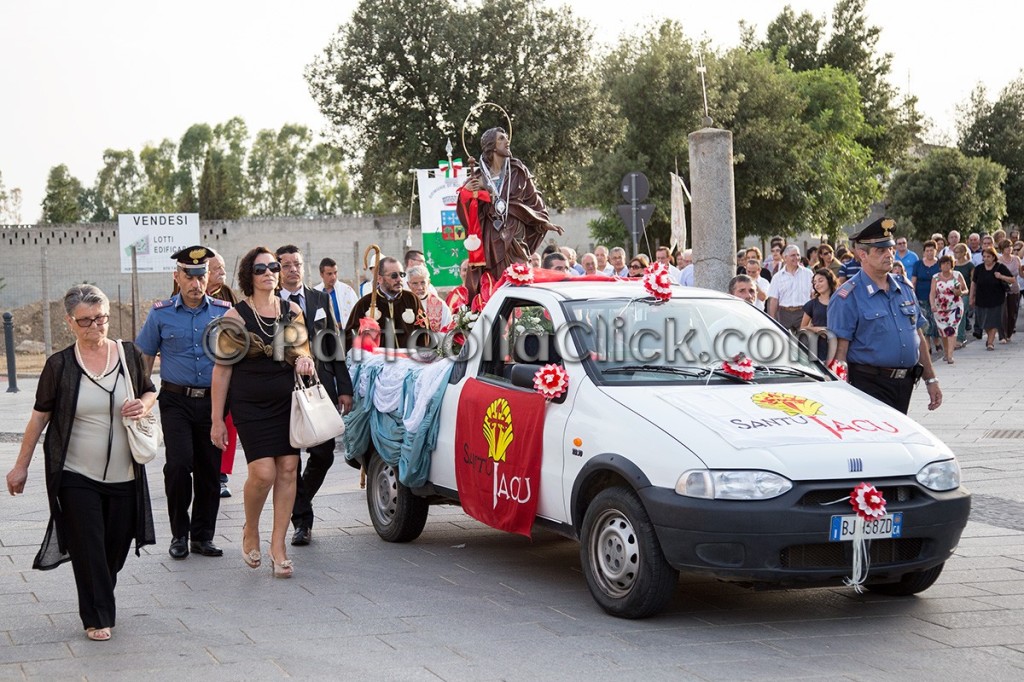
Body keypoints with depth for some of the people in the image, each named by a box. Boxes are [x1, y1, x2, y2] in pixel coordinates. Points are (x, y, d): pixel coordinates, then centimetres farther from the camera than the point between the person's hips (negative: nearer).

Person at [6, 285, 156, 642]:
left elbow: (150, 390, 16)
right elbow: (40, 415, 0)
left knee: (117, 545, 11)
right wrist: (21, 465, 3)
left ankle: (100, 599, 36)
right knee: (88, 547, -2)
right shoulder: (60, 365, -6)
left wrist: (144, 405, -8)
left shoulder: (129, 354, 0)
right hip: (76, 475, -2)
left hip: (123, 475, 3)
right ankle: (97, 617, 11)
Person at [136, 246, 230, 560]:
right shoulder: (161, 313, 2)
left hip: (213, 401, 2)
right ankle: (179, 534, 3)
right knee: (179, 464, -14)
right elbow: (144, 358, 8)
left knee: (210, 470, 5)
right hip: (176, 401, -2)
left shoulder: (224, 311, 4)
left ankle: (203, 535, 18)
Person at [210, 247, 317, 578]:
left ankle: (278, 547, 8)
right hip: (250, 405, -4)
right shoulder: (236, 317, -4)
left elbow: (302, 351, 18)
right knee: (263, 472, -13)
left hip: (287, 401, 4)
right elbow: (222, 369, -3)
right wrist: (217, 419, -4)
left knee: (288, 470, -1)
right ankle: (250, 531, 14)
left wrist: (303, 359, -8)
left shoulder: (292, 311, 8)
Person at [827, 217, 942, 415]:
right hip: (870, 386, -7)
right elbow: (839, 351, -13)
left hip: (905, 383, 7)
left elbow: (919, 337, 19)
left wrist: (931, 380, 16)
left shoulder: (905, 288, 13)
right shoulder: (847, 297, -9)